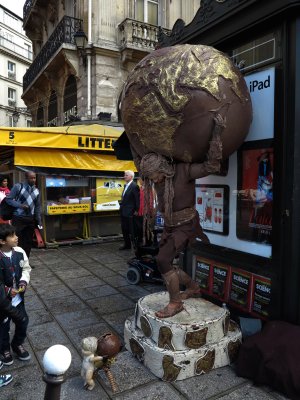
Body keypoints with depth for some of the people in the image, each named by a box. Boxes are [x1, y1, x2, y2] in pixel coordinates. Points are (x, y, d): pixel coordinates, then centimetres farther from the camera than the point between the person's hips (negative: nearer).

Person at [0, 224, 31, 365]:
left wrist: (24, 282, -11)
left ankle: (17, 344, 45)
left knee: (23, 321, 18)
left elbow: (26, 269, 3)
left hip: (18, 297, 5)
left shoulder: (20, 252, -12)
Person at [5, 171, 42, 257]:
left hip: (31, 219, 4)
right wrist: (20, 205, -19)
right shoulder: (18, 187, -6)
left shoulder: (37, 191, 8)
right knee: (17, 241, 2)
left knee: (28, 242, 10)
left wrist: (39, 221, 7)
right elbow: (8, 199, -6)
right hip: (18, 218, -4)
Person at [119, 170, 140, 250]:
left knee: (132, 230, -1)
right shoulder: (126, 186, 15)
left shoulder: (134, 186, -13)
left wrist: (136, 210, -16)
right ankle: (127, 244, 27)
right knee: (124, 229, 15)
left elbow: (137, 199, -16)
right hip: (123, 212, 9)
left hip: (130, 212, -9)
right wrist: (121, 206, 13)